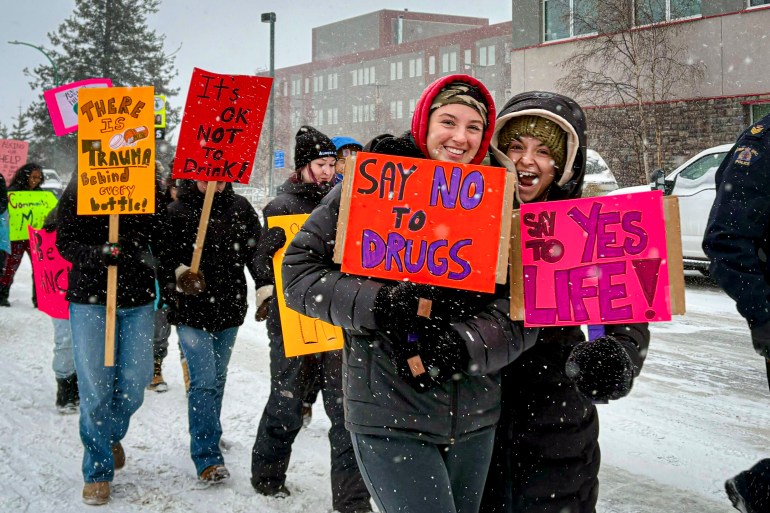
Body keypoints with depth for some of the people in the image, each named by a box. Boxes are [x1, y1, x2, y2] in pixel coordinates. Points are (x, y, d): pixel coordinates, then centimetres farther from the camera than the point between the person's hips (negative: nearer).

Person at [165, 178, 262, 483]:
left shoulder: (240, 209, 3)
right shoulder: (177, 212, -5)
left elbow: (256, 251, 0)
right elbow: (164, 254, -5)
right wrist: (179, 272, -24)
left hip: (229, 308, 4)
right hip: (191, 309, -4)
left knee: (218, 378, 18)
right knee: (204, 380, -10)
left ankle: (208, 434, 38)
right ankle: (207, 457, -7)